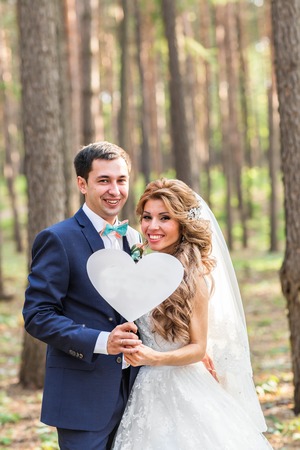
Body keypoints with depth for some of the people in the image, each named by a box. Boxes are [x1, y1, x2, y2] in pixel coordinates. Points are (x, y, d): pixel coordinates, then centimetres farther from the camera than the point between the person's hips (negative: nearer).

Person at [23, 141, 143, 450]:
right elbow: (37, 316, -14)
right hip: (83, 398, -6)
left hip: (130, 390, 7)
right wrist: (101, 342, -25)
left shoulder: (133, 239, 11)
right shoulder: (58, 239, -10)